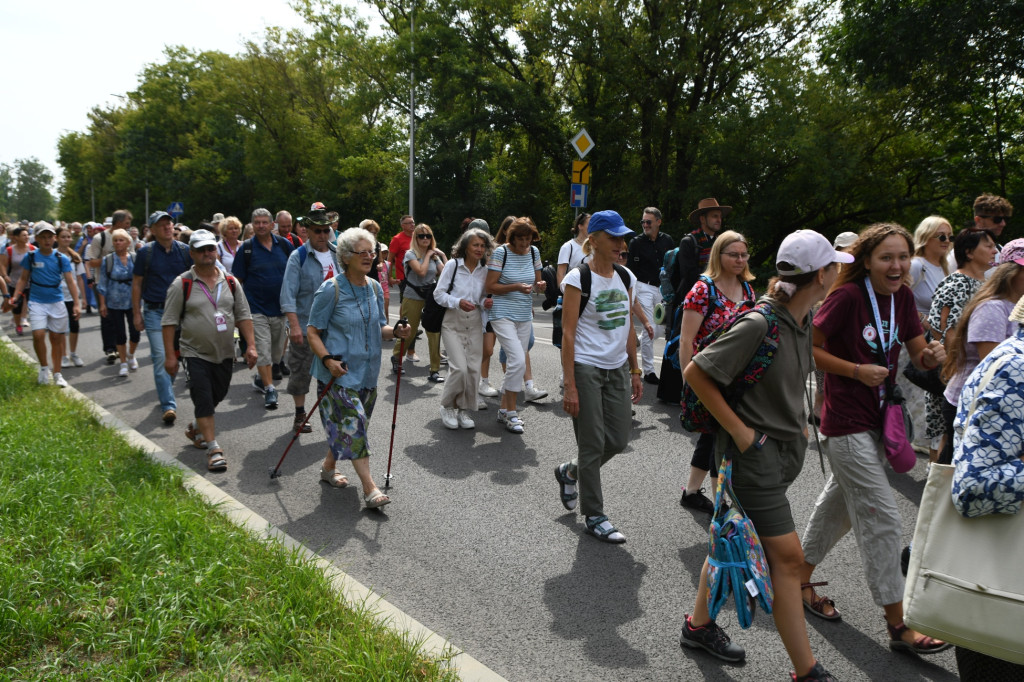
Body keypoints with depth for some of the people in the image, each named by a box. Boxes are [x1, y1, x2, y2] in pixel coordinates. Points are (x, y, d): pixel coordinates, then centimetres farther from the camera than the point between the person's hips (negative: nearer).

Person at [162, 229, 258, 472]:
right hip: (195, 354, -4)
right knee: (204, 400, -7)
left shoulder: (230, 282, 5)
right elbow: (169, 321, -5)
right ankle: (213, 448, -2)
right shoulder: (182, 284, -6)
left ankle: (196, 429, 40)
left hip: (225, 354, 4)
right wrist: (170, 355, -9)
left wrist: (251, 345, -2)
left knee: (217, 396, 15)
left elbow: (243, 316, 8)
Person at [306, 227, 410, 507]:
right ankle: (370, 489, -11)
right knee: (354, 423, -13)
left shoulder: (375, 288, 8)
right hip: (338, 372, -7)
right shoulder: (331, 290, -11)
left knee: (347, 426, 15)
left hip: (367, 371, 7)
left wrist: (395, 332, -6)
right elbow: (312, 331, -9)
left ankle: (329, 467, 37)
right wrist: (327, 359, -23)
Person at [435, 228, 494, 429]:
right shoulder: (453, 265, -5)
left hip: (475, 324, 4)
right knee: (460, 367, -14)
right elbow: (438, 293, -5)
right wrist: (458, 303, -20)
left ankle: (464, 409, 18)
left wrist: (485, 302, -7)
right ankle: (448, 406, 9)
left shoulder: (485, 270, 5)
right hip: (453, 323, -4)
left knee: (474, 368, -1)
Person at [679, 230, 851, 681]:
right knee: (787, 556, -3)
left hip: (783, 449, 9)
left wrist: (797, 422, 15)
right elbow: (695, 373, -20)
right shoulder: (759, 325, -22)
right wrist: (739, 430, -18)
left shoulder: (802, 321, 6)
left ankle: (699, 625, 36)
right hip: (753, 454, -9)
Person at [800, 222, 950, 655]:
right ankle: (898, 626, 9)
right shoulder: (848, 295, -18)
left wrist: (931, 356, -15)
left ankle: (801, 582, 37)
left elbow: (918, 355, 7)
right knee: (882, 519, -4)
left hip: (876, 420, 8)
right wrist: (857, 370, -22)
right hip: (847, 423, -8)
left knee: (840, 504, 19)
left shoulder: (902, 297, 4)